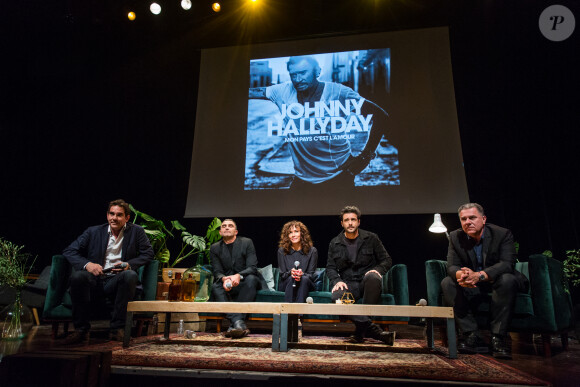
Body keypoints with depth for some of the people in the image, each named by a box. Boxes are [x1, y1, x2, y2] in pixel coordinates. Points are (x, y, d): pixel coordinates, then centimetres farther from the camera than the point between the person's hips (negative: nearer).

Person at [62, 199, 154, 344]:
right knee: (77, 276, -29)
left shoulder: (136, 231, 8)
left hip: (117, 281, -1)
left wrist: (129, 264, -12)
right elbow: (69, 251, 7)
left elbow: (148, 253, 6)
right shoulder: (93, 231, 10)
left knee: (130, 275, -33)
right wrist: (87, 264, -13)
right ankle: (81, 329, -16)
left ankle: (118, 328, -22)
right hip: (95, 280, 1)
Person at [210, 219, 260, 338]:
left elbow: (252, 268, -9)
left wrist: (239, 276, -31)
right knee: (215, 287, -30)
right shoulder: (215, 248, 8)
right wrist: (224, 279, -27)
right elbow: (217, 271, -1)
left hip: (244, 284, -1)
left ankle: (234, 325, -40)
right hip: (227, 286, 2)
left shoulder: (247, 242, 1)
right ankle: (239, 324, -47)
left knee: (251, 279, -34)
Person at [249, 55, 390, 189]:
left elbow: (381, 116, -10)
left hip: (338, 176, -2)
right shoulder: (284, 91, -2)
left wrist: (367, 155, -11)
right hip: (302, 178, 3)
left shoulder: (338, 92, -11)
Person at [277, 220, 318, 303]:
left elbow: (311, 274, -3)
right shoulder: (282, 251, 1)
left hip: (306, 284, 0)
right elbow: (282, 274, 0)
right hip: (286, 284, 0)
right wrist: (290, 273, -24)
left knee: (304, 279, -34)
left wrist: (302, 274, -26)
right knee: (291, 279, -33)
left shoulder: (312, 251, 0)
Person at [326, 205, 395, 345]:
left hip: (367, 281, -1)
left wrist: (377, 270, -12)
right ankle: (374, 330, -30)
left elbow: (387, 260, 9)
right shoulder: (335, 243, 11)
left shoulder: (371, 238, 7)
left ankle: (361, 330, -31)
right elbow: (330, 268, 12)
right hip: (348, 283, 1)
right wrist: (337, 281, -9)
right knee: (336, 296, -33)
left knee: (372, 277, -38)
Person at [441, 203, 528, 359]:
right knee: (447, 283, -22)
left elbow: (507, 264, -27)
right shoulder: (455, 237, -4)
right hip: (473, 288, 3)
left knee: (507, 280, -35)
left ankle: (498, 338, -29)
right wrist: (460, 275, -39)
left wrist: (479, 275, -44)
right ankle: (473, 337, -25)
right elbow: (452, 266, -12)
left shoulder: (503, 234, -13)